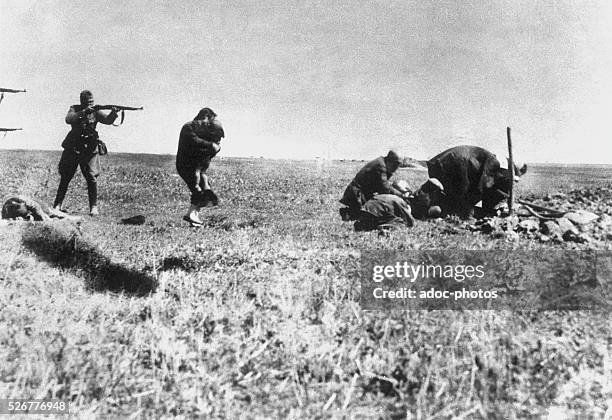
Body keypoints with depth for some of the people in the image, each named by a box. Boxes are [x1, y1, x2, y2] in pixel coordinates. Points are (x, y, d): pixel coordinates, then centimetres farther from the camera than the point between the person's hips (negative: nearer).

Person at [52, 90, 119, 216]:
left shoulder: (95, 111, -1)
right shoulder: (74, 109, -1)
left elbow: (108, 120, -17)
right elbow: (68, 119, -20)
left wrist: (113, 113, -38)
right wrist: (83, 112, -31)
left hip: (90, 150, 0)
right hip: (72, 148, 1)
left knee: (92, 177, -10)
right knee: (65, 177, 7)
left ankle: (94, 207, 0)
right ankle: (57, 204, 19)